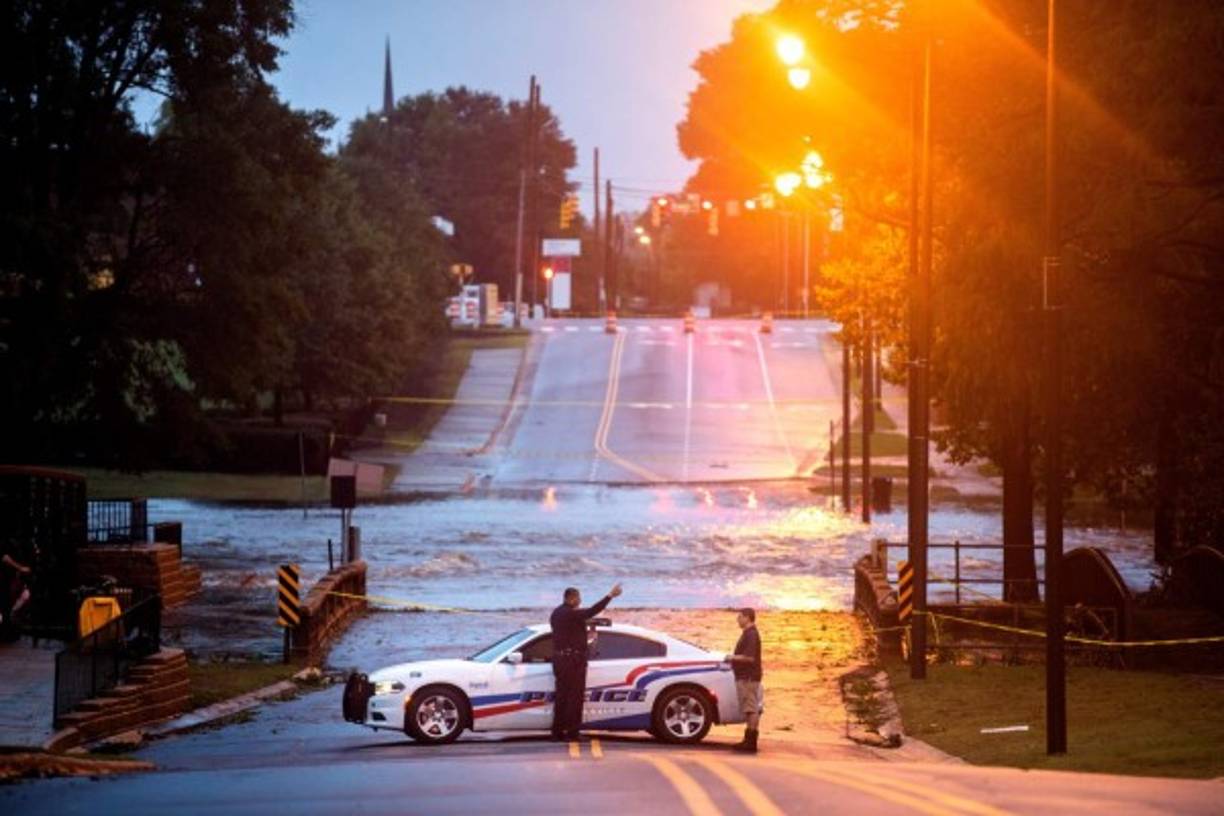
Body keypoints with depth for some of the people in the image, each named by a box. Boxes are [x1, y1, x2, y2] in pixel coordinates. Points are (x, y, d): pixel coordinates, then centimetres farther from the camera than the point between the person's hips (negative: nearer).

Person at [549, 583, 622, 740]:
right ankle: (572, 732, -5)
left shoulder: (556, 613, 12)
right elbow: (592, 611, -27)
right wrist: (610, 596, -26)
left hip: (559, 658, 9)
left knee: (561, 696, 12)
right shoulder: (570, 614, -18)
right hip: (573, 659, -9)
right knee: (575, 696, -4)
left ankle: (557, 731, 13)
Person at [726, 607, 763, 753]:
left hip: (749, 677, -11)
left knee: (751, 710, -11)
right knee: (748, 710, 13)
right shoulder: (747, 634, 18)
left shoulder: (751, 635, -15)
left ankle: (751, 742, -13)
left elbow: (750, 657, -23)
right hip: (744, 676, 11)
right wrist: (733, 659, 15)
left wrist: (733, 657, -13)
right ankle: (748, 740, 17)